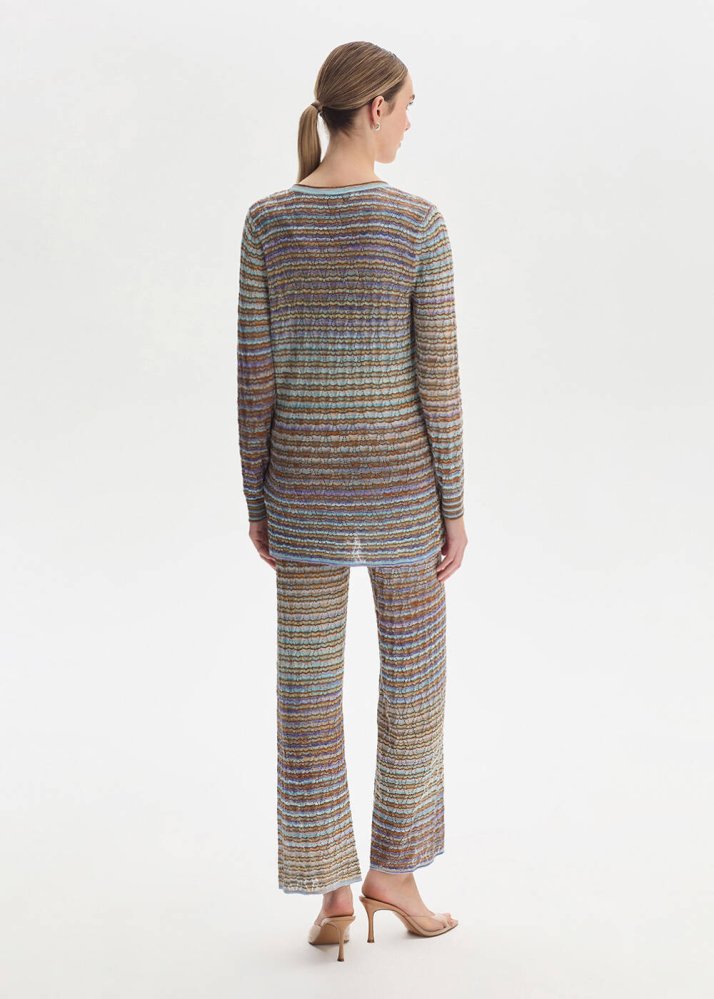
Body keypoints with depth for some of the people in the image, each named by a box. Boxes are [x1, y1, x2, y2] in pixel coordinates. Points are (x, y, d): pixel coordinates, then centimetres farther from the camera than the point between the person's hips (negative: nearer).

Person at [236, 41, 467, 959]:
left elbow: (255, 373, -2)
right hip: (398, 475, -2)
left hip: (303, 472, 3)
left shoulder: (266, 220, -3)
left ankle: (331, 891, 13)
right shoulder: (419, 222, -11)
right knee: (414, 675, 15)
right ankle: (391, 868, 22)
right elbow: (438, 376, -10)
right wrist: (454, 504, -2)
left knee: (308, 684, 9)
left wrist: (256, 497, 7)